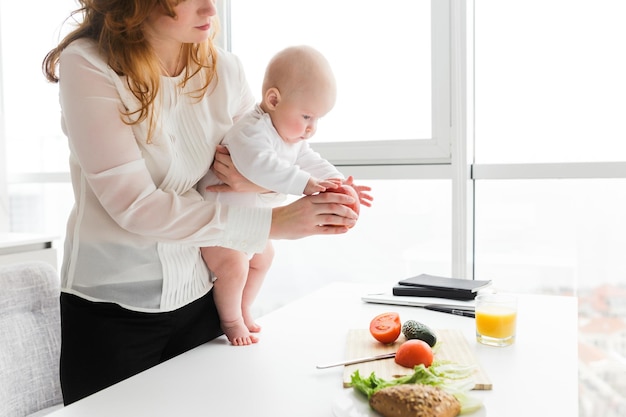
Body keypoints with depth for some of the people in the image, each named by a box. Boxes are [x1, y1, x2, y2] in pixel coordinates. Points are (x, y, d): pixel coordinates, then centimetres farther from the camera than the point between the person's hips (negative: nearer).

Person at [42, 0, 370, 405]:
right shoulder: (88, 64, -15)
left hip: (198, 295, 4)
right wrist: (272, 222, -25)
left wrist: (260, 182, -16)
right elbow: (135, 205, -22)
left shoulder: (225, 69, -2)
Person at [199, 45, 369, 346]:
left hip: (250, 219, 10)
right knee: (234, 266, -19)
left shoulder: (293, 138, 0)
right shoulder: (252, 131, -33)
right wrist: (304, 183, -55)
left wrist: (338, 182, -11)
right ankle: (231, 321, 8)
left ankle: (243, 311, 39)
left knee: (262, 258, 18)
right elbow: (258, 164, -50)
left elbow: (310, 162, 5)